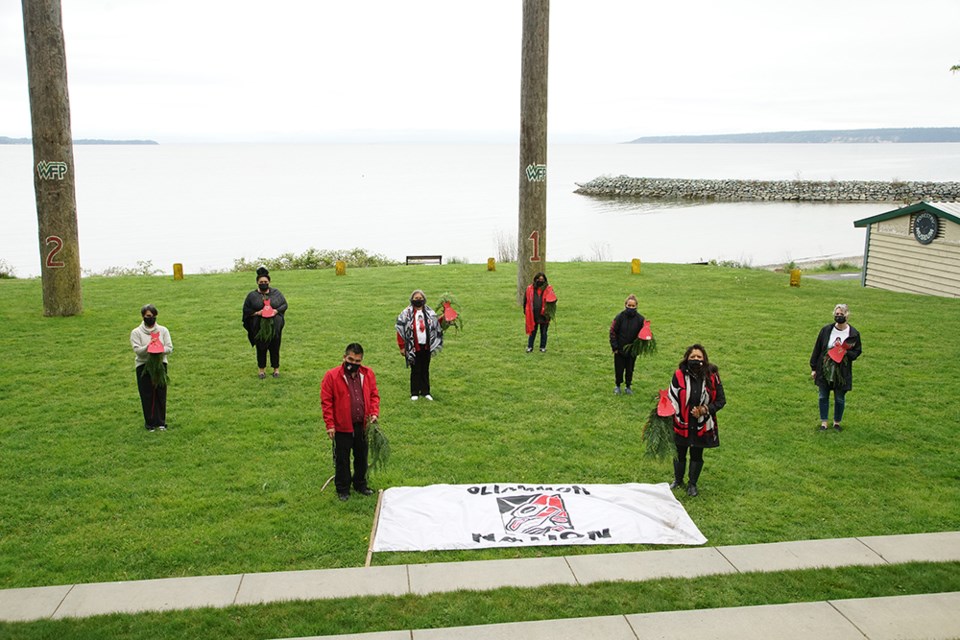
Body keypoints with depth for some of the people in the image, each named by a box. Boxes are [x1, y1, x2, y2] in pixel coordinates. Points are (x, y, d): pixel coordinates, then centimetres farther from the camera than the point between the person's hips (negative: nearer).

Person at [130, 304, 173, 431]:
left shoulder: (163, 330, 3)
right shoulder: (136, 332, -2)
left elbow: (169, 348, -2)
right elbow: (137, 350, -12)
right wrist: (148, 347, -29)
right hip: (143, 366, -2)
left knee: (161, 394, 5)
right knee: (147, 395, 3)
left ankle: (160, 421, 16)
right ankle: (150, 422, 15)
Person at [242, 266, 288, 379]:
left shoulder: (276, 293, 3)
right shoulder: (252, 295, 1)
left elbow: (284, 304, 6)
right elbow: (246, 309, 2)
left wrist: (276, 311, -12)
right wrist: (257, 313, -15)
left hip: (275, 326, 0)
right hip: (259, 327, 0)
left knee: (275, 348, 7)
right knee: (261, 348, 8)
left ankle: (276, 368, 20)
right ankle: (262, 369, 22)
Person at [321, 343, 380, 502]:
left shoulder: (368, 374, 0)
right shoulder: (332, 376, -11)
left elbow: (374, 395, 8)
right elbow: (326, 402, -10)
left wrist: (374, 413, -7)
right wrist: (330, 425, -12)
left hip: (363, 426, 4)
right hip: (342, 427, -3)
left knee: (361, 457, 18)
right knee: (342, 459, 9)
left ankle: (360, 484, 36)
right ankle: (343, 489, 25)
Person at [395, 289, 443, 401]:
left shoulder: (430, 313, 6)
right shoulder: (407, 313, -6)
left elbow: (437, 325, 18)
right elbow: (400, 329, -4)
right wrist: (402, 346, -5)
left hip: (426, 346, 3)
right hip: (414, 347, -3)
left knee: (425, 370, 11)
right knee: (415, 370, 3)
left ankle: (425, 392, 21)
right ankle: (414, 393, 13)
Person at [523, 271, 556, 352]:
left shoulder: (548, 289, -2)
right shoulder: (530, 289, 2)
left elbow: (553, 299, -10)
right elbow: (526, 301, 10)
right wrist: (525, 312, 9)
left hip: (543, 315, -1)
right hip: (533, 315, 1)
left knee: (543, 332, 9)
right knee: (532, 331, 9)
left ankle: (543, 347, 21)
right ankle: (530, 346, 19)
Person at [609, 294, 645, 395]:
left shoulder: (640, 319, -8)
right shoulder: (620, 317, -12)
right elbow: (613, 332, -7)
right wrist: (614, 347, -9)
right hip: (620, 349, -1)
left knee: (630, 369, 12)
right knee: (619, 368, 9)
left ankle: (628, 387, 28)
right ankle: (617, 386, 28)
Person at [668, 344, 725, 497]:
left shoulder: (712, 376, -10)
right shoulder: (679, 375, -13)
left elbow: (721, 400, -2)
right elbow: (672, 398, -5)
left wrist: (705, 409, -16)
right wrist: (674, 418, -9)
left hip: (702, 426, 0)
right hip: (682, 424, 0)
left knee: (697, 456, 16)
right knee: (679, 454, 17)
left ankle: (692, 484, 37)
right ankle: (678, 480, 42)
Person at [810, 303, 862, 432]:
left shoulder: (854, 334, -6)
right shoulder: (826, 330, -4)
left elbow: (857, 351, 4)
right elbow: (817, 348, 1)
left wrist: (846, 353, -20)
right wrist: (813, 368, 2)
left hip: (842, 372, -1)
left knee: (840, 399, 9)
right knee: (823, 397, 9)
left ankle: (837, 422, 27)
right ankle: (823, 422, 22)